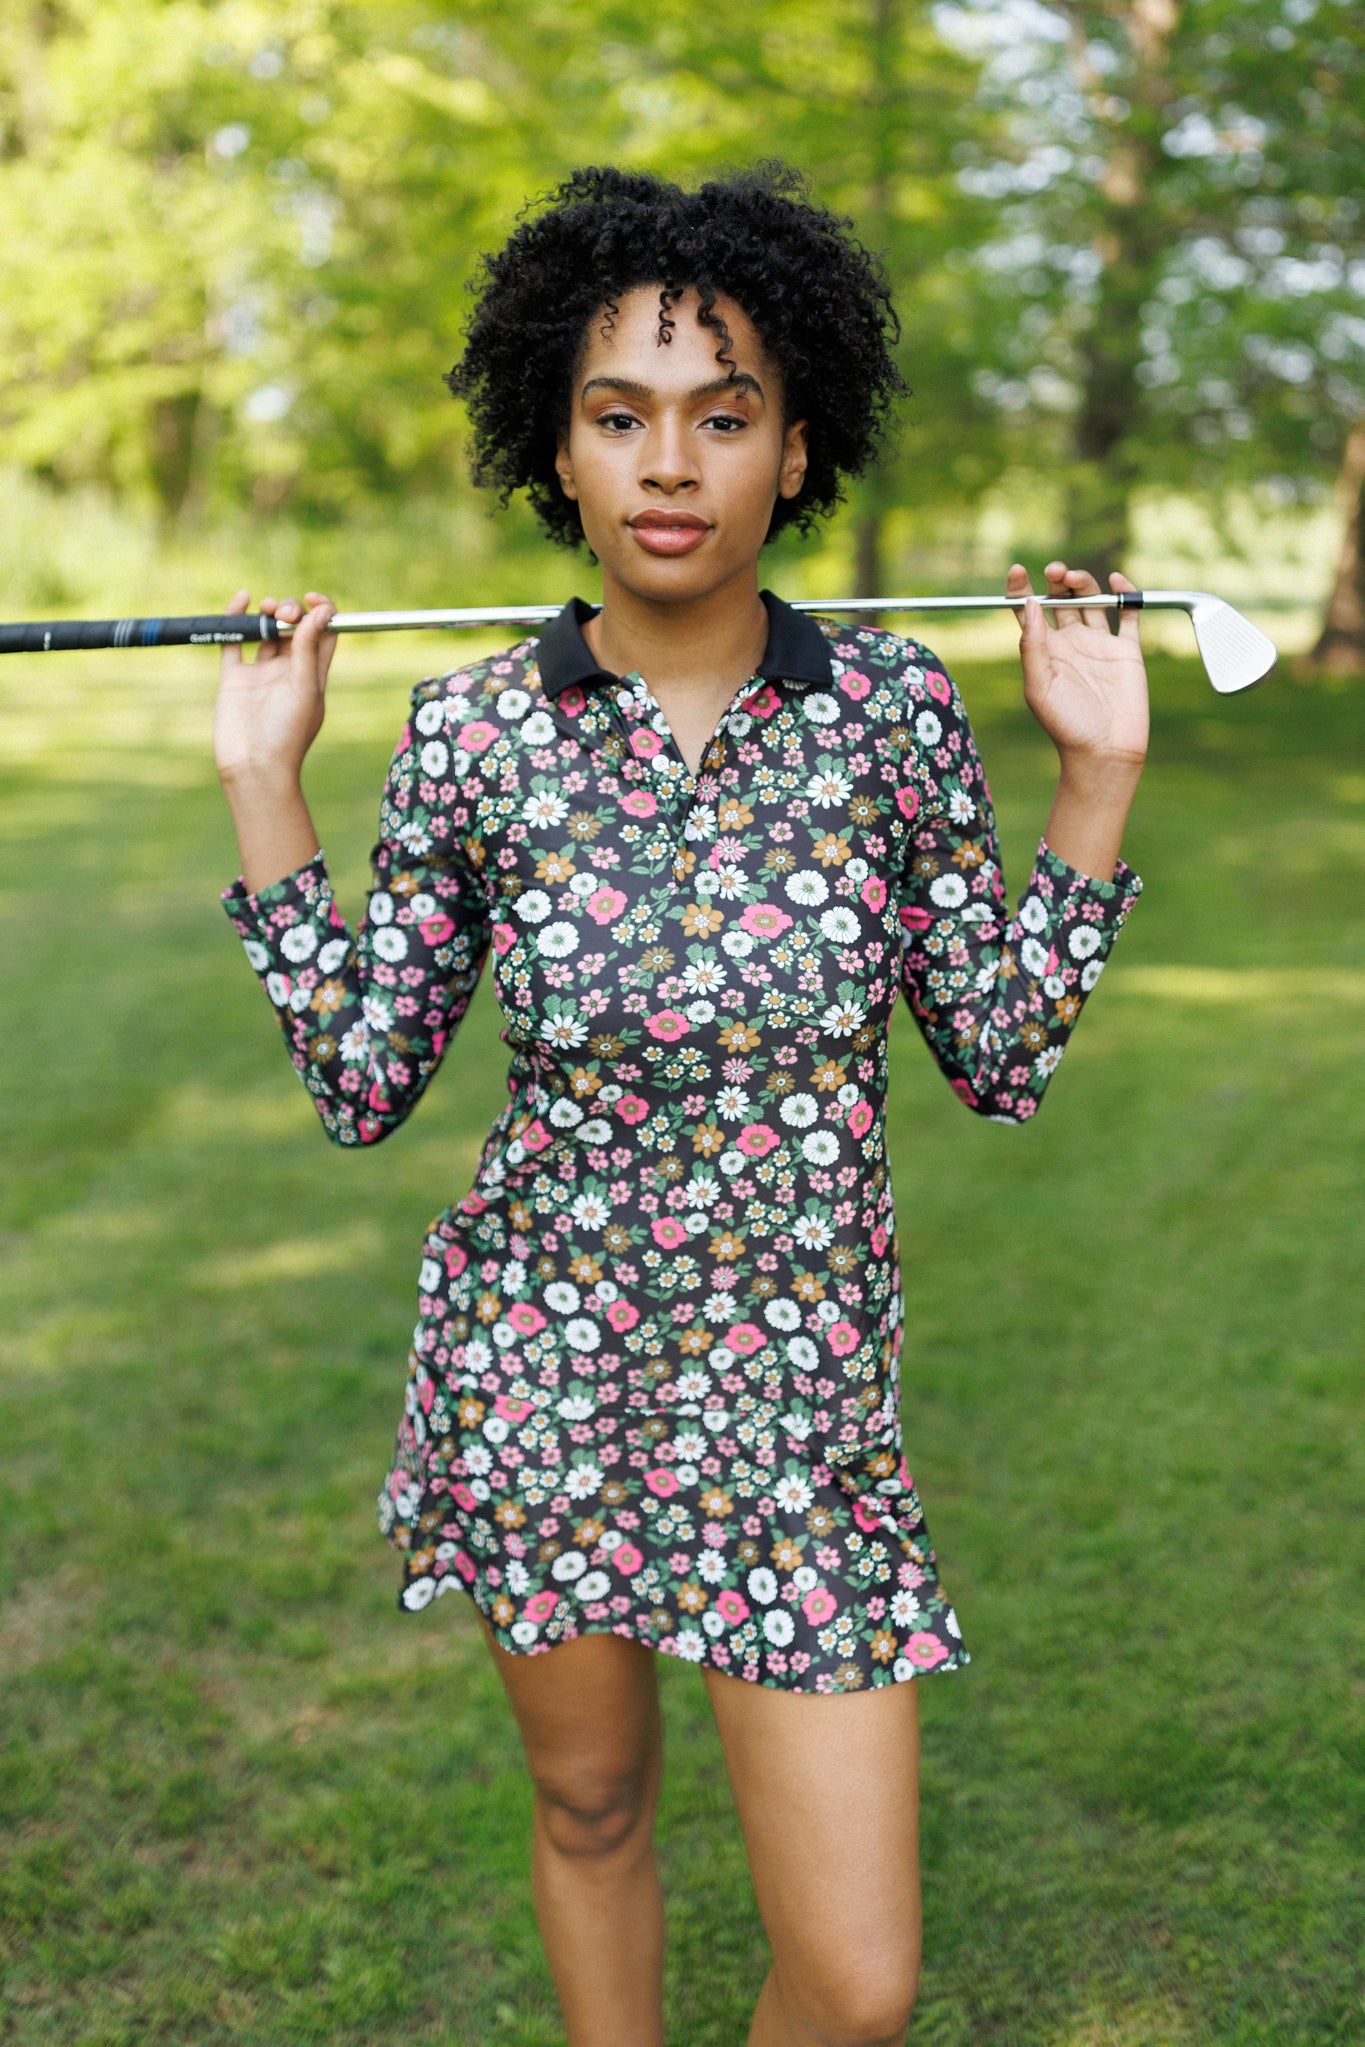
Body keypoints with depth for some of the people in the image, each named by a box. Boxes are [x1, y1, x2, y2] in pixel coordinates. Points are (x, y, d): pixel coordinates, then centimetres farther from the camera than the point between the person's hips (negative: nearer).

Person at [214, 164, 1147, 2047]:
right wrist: (264, 782, -5)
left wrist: (1099, 773, -5)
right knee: (590, 1799, 22)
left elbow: (1004, 1063, 1)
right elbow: (362, 1086, -1)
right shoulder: (470, 732, -5)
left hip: (799, 1383, 0)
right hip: (536, 1359, 1)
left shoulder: (896, 715, -6)